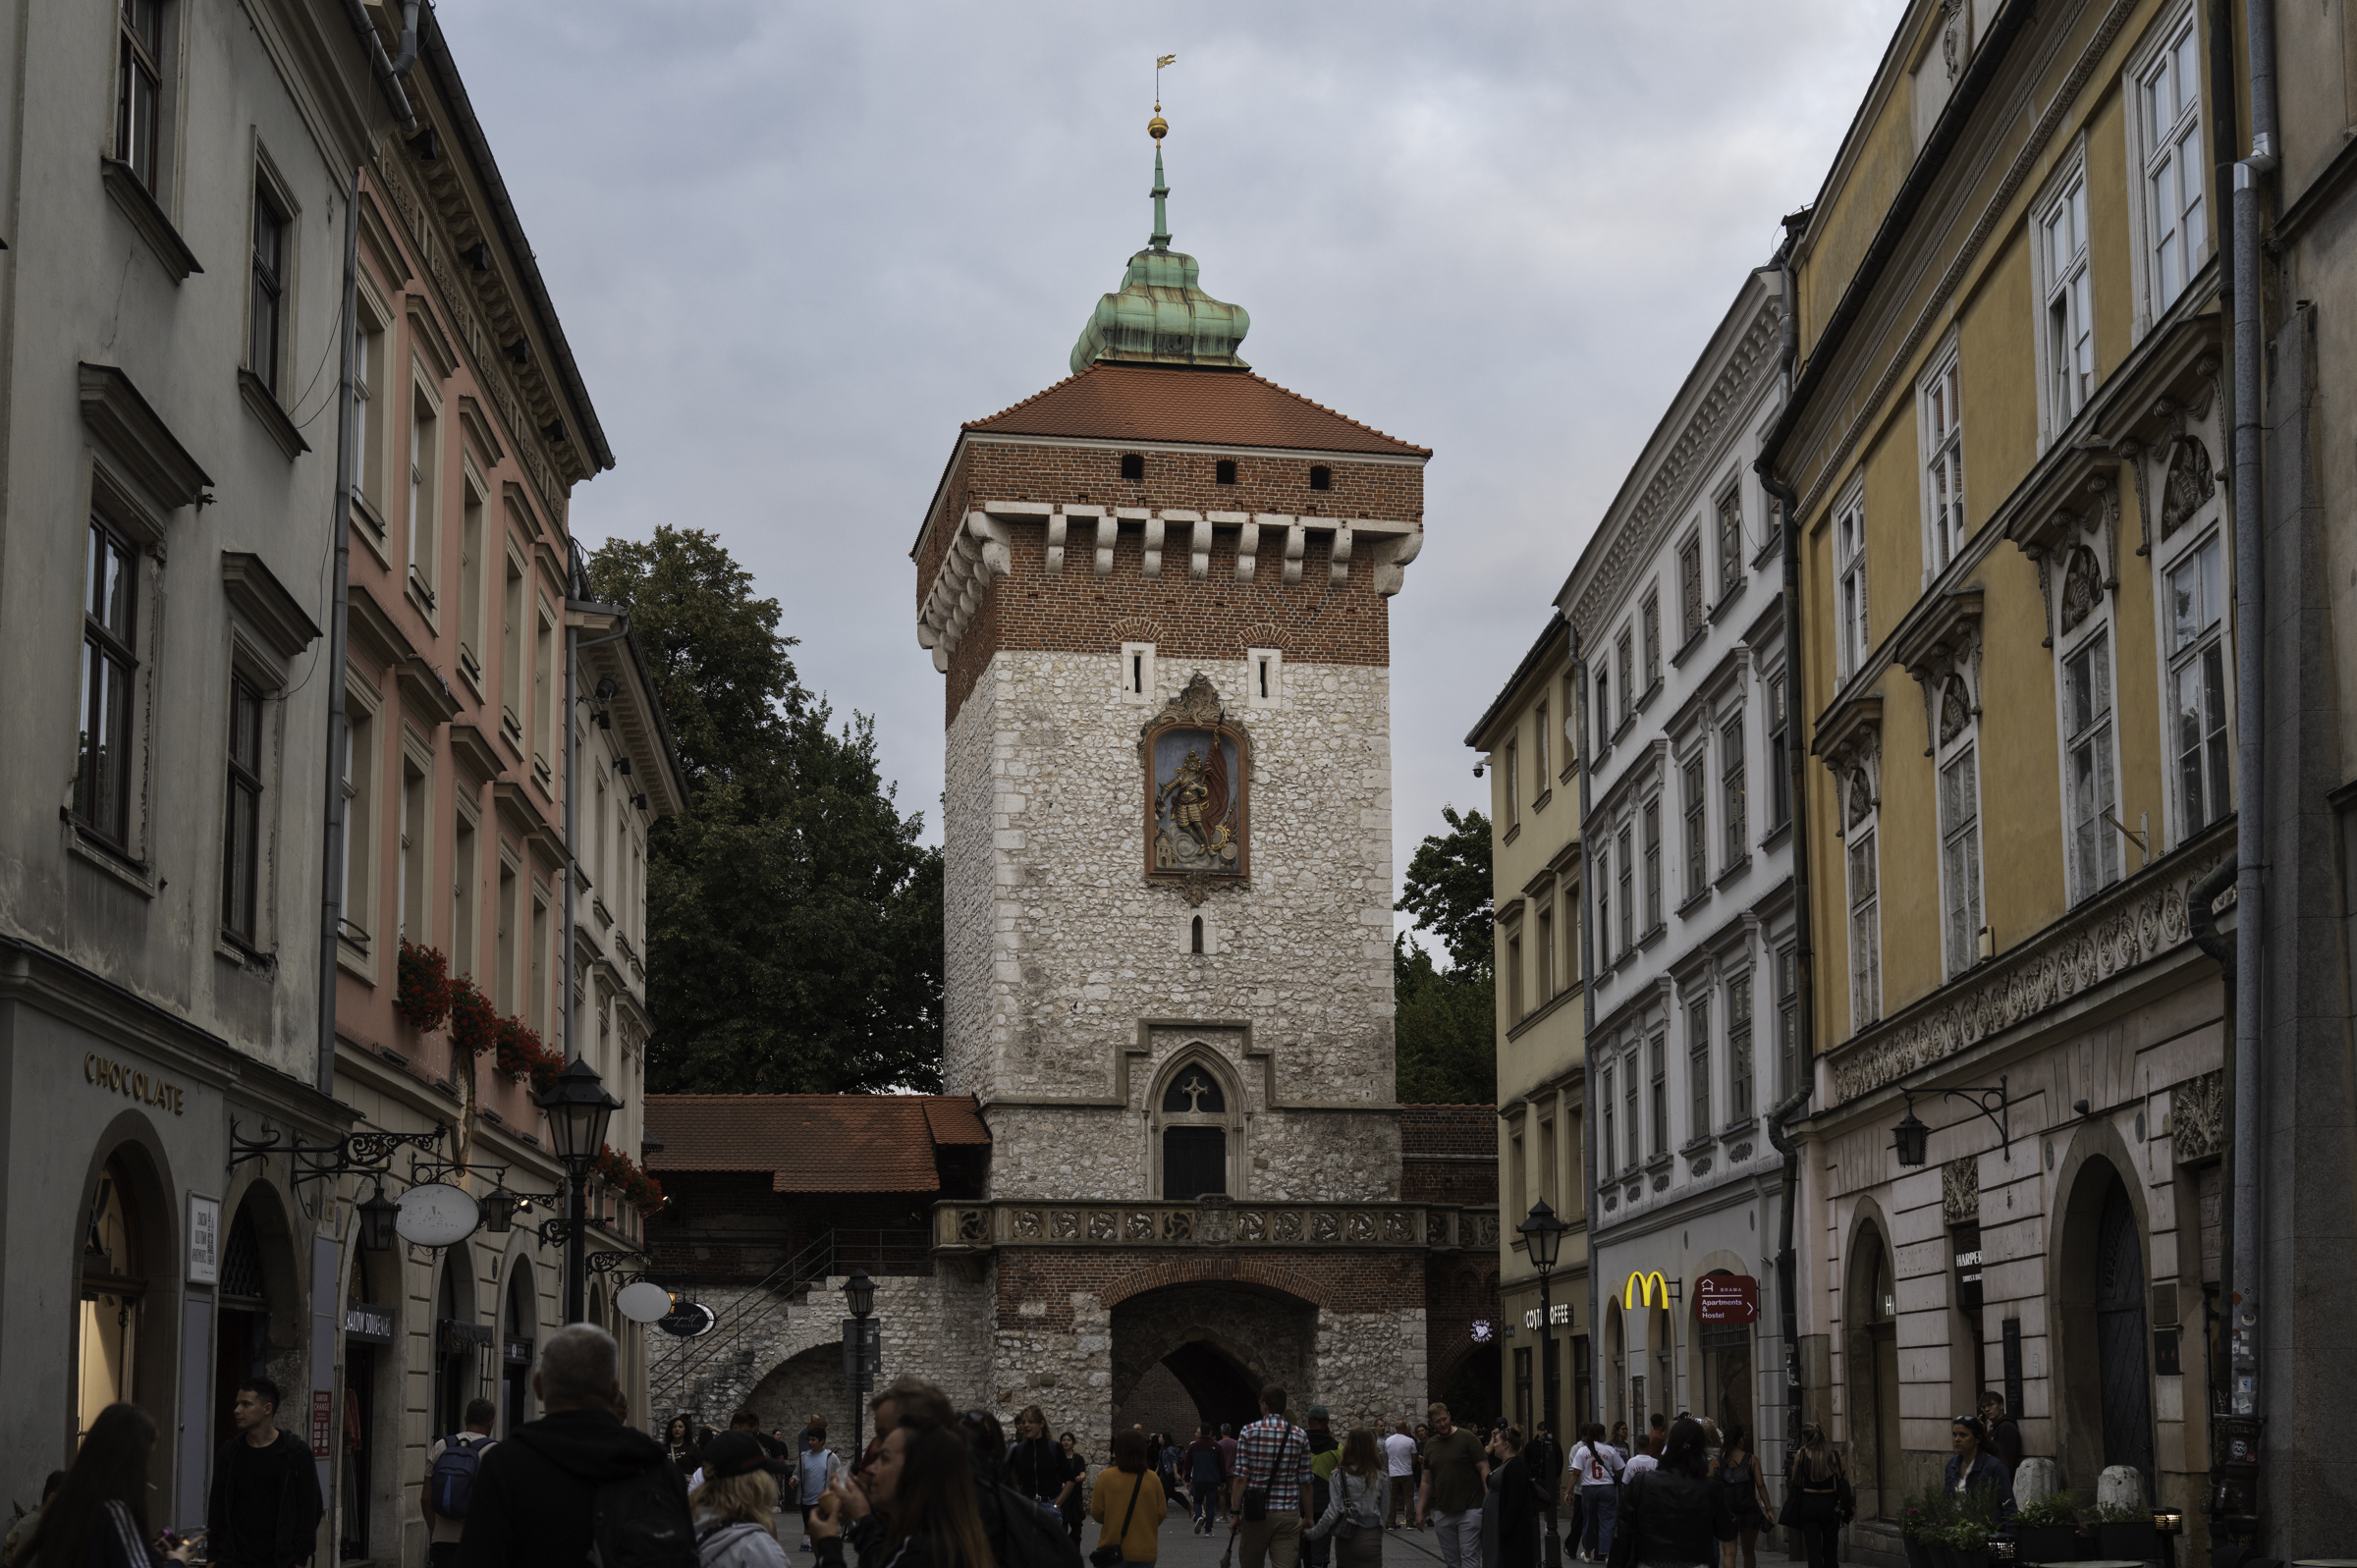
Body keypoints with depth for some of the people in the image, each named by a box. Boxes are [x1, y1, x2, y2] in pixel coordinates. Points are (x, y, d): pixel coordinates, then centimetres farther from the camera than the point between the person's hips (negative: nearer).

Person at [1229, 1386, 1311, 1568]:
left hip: (1255, 1512, -1)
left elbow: (1241, 1478, -8)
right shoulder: (1300, 1436, 1)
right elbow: (1305, 1482, 3)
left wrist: (1236, 1513, -4)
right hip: (1288, 1514, 1)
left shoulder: (1248, 1432, -4)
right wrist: (1308, 1516, 11)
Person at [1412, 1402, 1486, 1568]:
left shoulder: (1467, 1438, -4)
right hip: (1443, 1513, 6)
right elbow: (1427, 1481, 18)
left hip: (1469, 1510, -6)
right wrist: (1420, 1510, 13)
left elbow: (1484, 1470, -7)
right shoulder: (1430, 1445, 13)